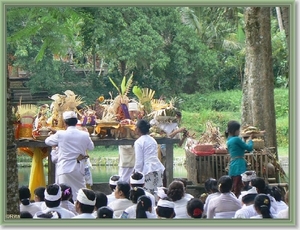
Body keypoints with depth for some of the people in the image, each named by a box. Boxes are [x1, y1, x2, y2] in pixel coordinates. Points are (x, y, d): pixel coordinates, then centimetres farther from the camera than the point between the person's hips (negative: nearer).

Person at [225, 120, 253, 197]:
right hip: (239, 166, -9)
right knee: (238, 189, -10)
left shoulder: (229, 140, 14)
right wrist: (250, 140, 11)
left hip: (233, 166, 9)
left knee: (233, 189, 12)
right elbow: (249, 148, -6)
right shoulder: (236, 139, -13)